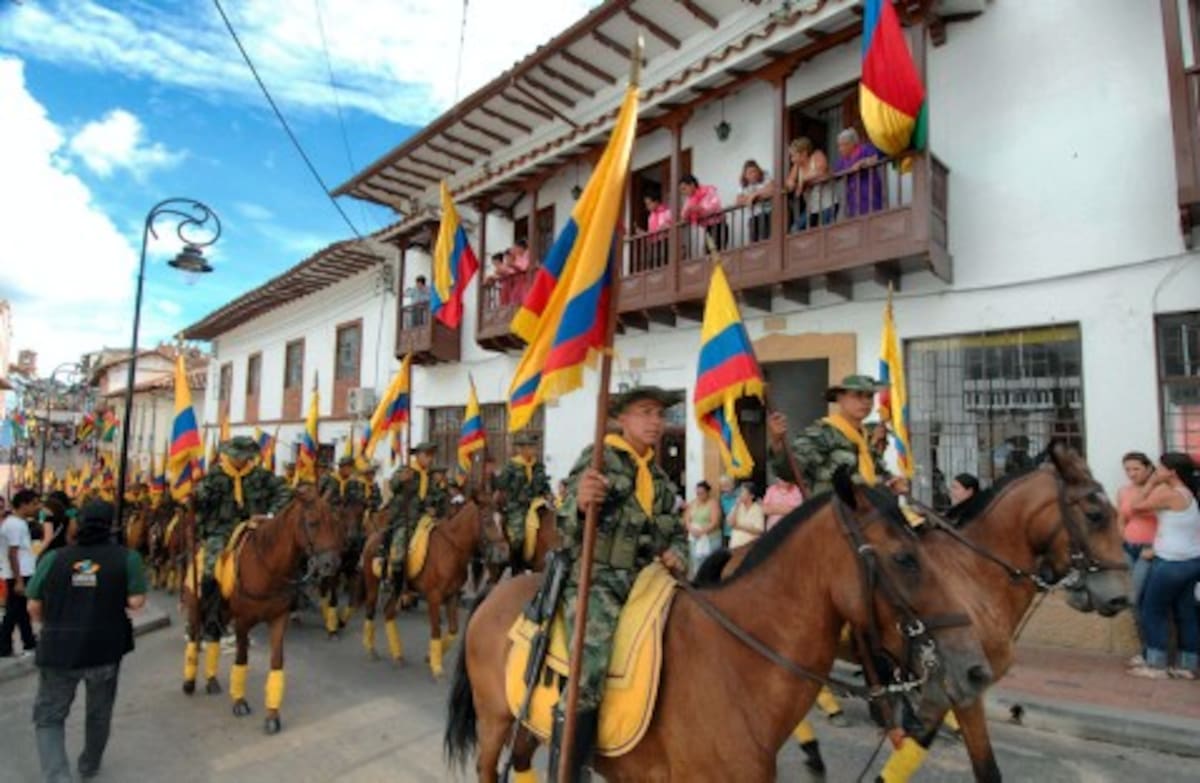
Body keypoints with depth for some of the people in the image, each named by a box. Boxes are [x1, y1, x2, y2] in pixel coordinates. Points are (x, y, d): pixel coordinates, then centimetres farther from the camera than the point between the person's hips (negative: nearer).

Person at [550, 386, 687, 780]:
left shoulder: (660, 477, 16)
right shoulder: (599, 458, -4)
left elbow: (675, 531, 23)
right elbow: (568, 527, -14)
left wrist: (676, 553, -1)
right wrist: (580, 504, -38)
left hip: (641, 580, 7)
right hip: (594, 579, -7)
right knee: (588, 681, -26)